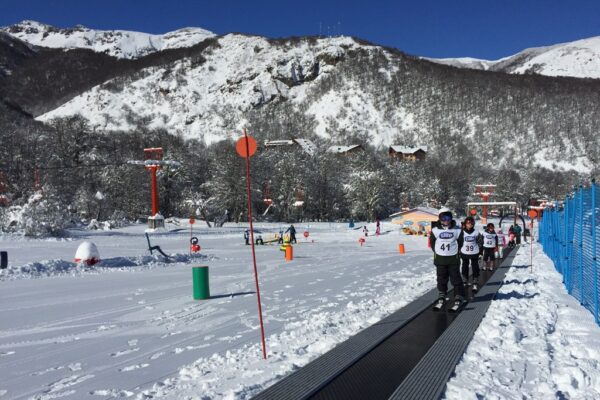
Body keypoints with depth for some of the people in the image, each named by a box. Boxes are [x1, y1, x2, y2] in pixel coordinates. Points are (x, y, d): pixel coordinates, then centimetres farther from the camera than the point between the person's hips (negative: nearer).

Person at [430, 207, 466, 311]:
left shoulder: (457, 230, -7)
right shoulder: (435, 230, -8)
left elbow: (460, 242, 6)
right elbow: (432, 242, 6)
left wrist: (454, 251, 5)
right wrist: (437, 252, 5)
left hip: (453, 258, -1)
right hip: (440, 259, 1)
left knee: (456, 279, 2)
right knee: (441, 279, 12)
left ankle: (459, 298, 12)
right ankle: (441, 298, 24)